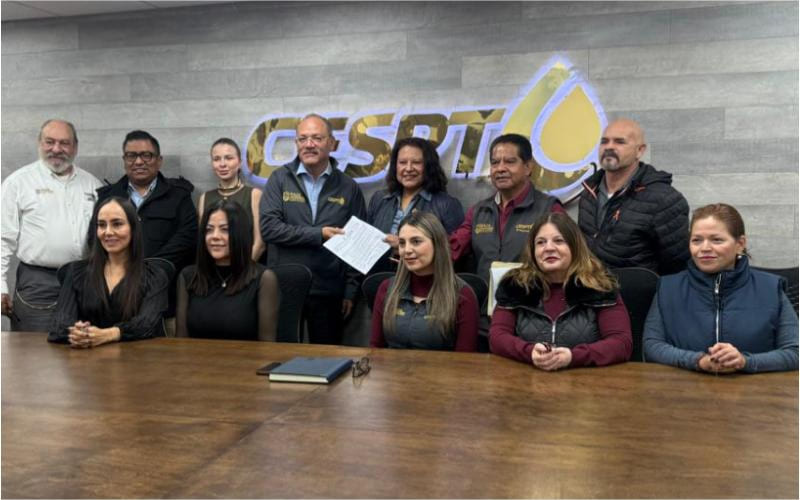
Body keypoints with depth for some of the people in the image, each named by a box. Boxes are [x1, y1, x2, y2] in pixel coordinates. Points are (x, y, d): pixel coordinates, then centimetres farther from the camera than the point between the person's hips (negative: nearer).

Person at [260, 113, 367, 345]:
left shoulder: (348, 188, 3)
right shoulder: (280, 179, 1)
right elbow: (268, 228, -10)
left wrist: (351, 290, -1)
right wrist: (319, 234, -16)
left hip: (328, 293, 1)